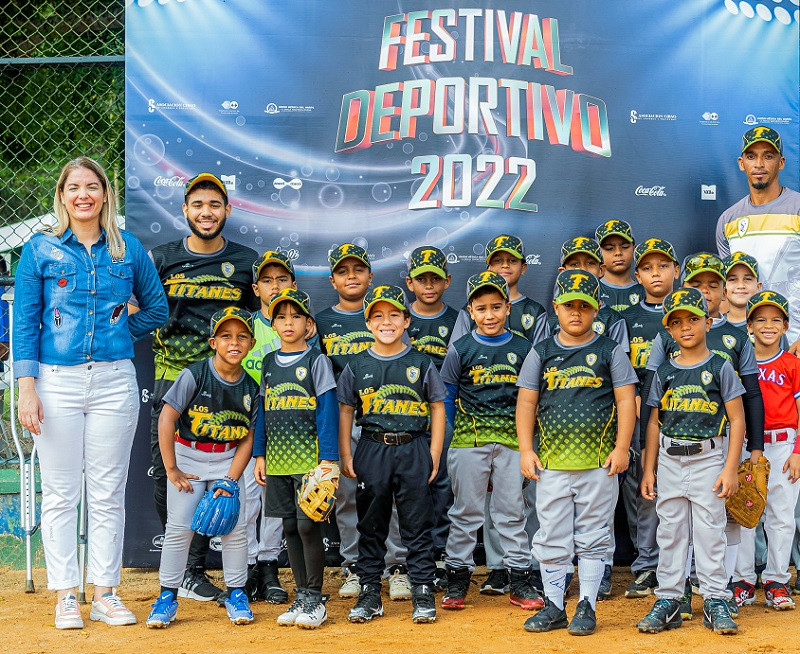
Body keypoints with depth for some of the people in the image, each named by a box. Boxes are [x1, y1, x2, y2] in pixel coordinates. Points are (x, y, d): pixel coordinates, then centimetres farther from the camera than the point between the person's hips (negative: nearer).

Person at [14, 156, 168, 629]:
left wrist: (119, 335, 7)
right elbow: (25, 323, 0)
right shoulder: (41, 249, 3)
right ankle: (66, 597, 10)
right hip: (57, 381, -1)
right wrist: (27, 388, -7)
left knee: (108, 493, 5)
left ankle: (106, 594, 13)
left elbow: (157, 308, 18)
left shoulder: (128, 248, 7)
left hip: (114, 382, 1)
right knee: (61, 493, 2)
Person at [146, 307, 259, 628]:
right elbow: (167, 418, -15)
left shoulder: (251, 388, -4)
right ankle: (167, 596, 4)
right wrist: (171, 469, -14)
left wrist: (230, 480, -12)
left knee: (236, 526, -5)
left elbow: (248, 437, -2)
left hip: (228, 460, 3)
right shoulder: (194, 375, -15)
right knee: (179, 527, -8)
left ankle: (236, 593, 11)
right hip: (187, 455, -3)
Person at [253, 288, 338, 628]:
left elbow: (327, 410, -7)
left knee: (308, 525, -7)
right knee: (290, 527, 8)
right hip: (278, 460, 5)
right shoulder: (269, 362, 12)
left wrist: (328, 458, -13)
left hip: (309, 459, -5)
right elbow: (263, 410, 16)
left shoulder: (316, 360, -3)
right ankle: (302, 596, 16)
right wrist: (259, 454, 10)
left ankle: (316, 600, 2)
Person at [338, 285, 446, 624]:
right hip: (371, 450, 1)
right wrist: (345, 455, 2)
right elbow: (345, 410, 9)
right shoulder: (357, 366, 5)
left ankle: (423, 591, 9)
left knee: (418, 524, 2)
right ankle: (369, 592, 15)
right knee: (371, 524, 7)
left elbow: (437, 406, 6)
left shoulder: (421, 363, 2)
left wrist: (434, 454, 0)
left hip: (413, 449, -1)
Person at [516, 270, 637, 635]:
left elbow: (626, 400, 1)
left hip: (599, 463, -2)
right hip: (551, 463, 2)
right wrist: (526, 450, 1)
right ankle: (554, 607, 13)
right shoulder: (541, 353, 9)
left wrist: (621, 447, -7)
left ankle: (587, 607, 11)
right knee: (552, 539, 4)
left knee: (593, 538, 3)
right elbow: (526, 402, 9)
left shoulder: (610, 351, 4)